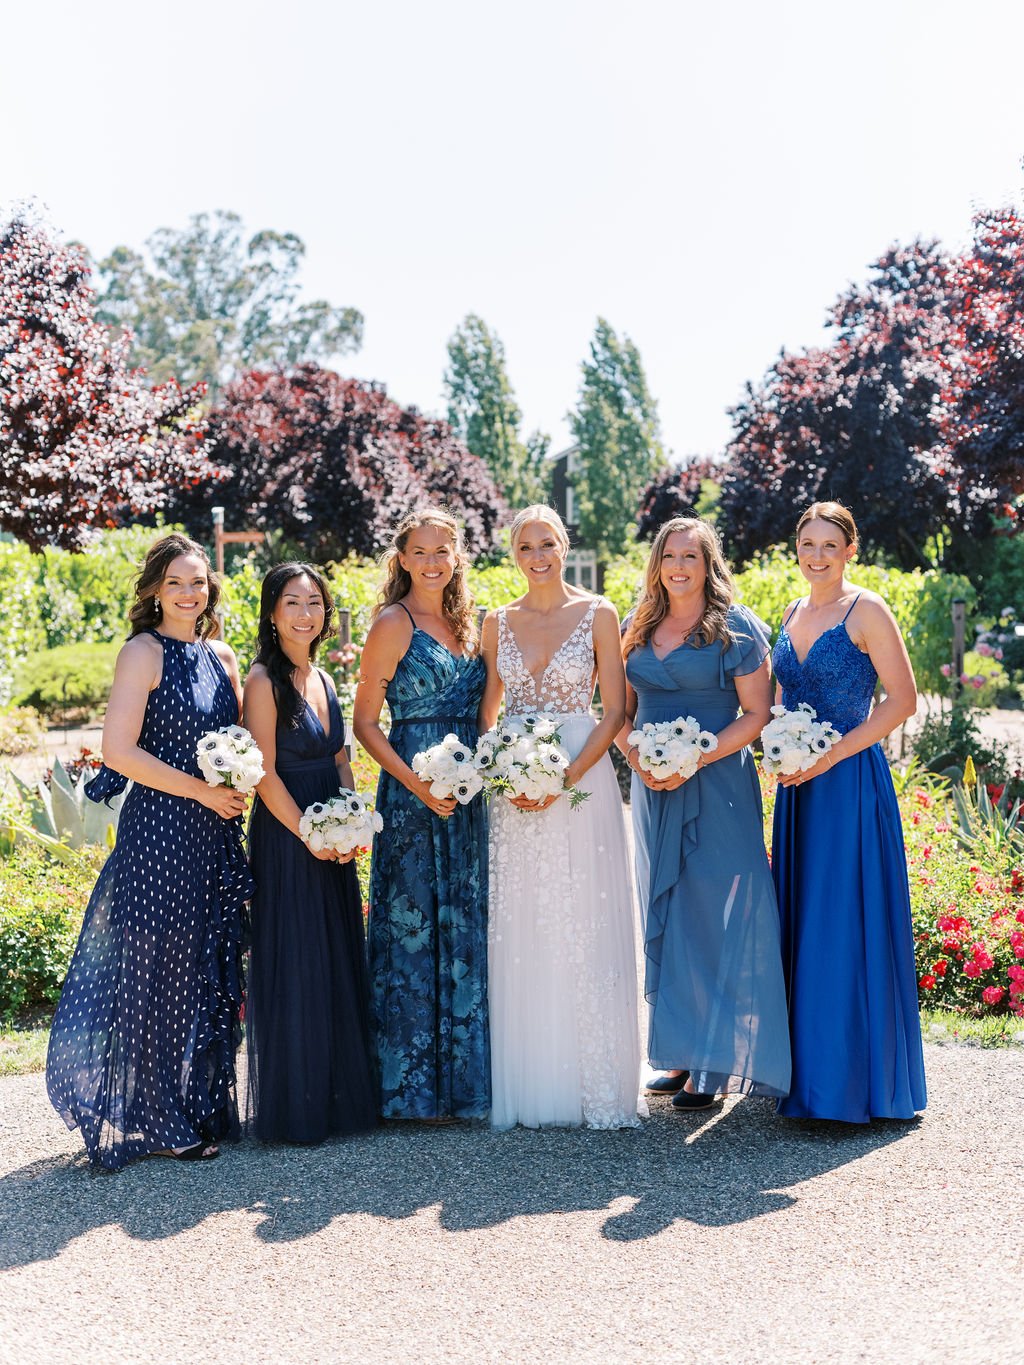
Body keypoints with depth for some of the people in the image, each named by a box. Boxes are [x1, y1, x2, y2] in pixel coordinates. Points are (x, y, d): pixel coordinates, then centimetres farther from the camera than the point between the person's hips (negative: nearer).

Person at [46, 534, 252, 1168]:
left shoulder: (223, 656, 11)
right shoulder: (144, 653, -8)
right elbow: (119, 751, -16)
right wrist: (200, 791, -13)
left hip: (217, 834, 7)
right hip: (159, 830, -7)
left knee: (211, 970, 13)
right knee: (158, 970, 1)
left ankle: (201, 1103, 27)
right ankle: (153, 1120, 15)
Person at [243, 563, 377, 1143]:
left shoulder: (323, 679, 12)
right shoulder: (265, 681, -11)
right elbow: (265, 773, -15)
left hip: (333, 842, 8)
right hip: (286, 836, -8)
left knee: (340, 961, 13)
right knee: (293, 966, -2)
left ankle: (340, 1094, 25)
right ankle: (293, 1109, 10)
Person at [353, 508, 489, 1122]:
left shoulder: (465, 622, 13)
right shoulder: (394, 623, -6)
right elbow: (365, 722, -8)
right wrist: (416, 784, -18)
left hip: (467, 793, 7)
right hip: (413, 794, -7)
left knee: (465, 929, 11)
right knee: (414, 929, -2)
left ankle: (462, 1077, 21)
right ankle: (416, 1087, 8)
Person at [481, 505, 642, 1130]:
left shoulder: (598, 614, 1)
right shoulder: (499, 622, 10)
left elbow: (616, 710, -2)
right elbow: (487, 711, 12)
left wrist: (567, 775, -13)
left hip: (582, 780, -3)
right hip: (514, 789, 3)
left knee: (586, 931, -2)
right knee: (520, 934, 4)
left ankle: (595, 1088, 8)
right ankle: (528, 1091, 13)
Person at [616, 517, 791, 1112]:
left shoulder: (737, 627, -3)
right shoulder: (638, 628, 12)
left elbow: (757, 713, -7)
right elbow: (621, 710, 15)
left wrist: (695, 760, -16)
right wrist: (636, 757, -5)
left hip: (716, 785, -5)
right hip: (653, 787, 5)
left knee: (713, 913, -6)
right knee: (663, 914, 8)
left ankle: (712, 1067, 1)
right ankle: (679, 1055, 18)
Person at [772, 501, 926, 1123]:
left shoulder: (866, 611, -7)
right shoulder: (793, 615, 13)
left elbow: (903, 700, -11)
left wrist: (832, 754, -16)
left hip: (850, 782, -7)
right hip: (800, 785, 7)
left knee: (845, 922, -5)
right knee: (801, 920, 10)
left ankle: (853, 1077, 6)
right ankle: (807, 1067, 20)